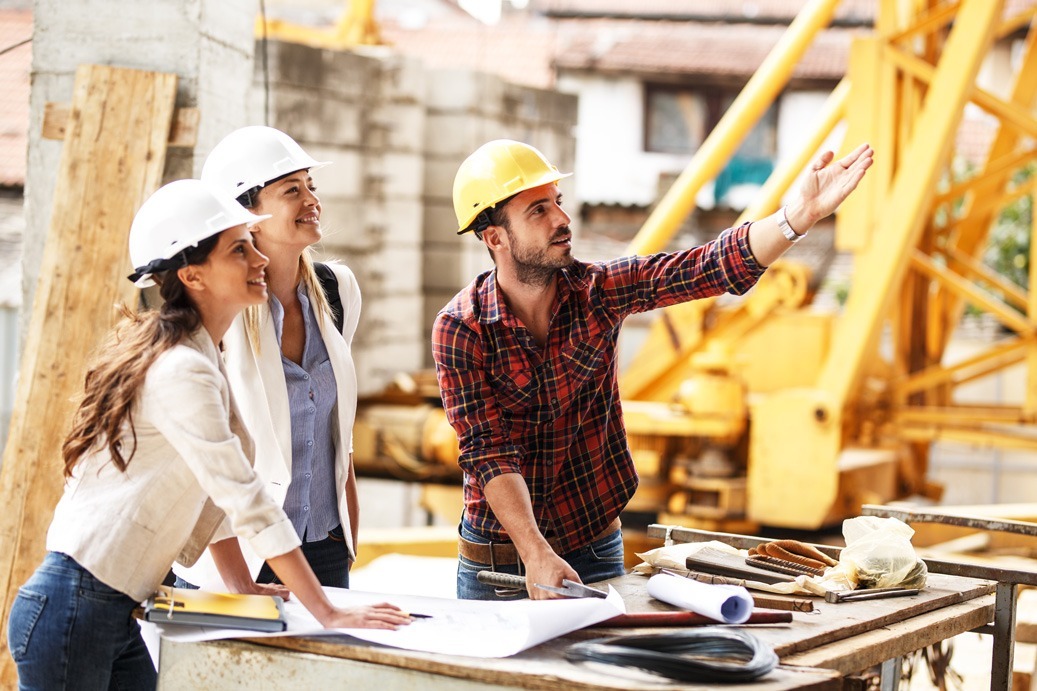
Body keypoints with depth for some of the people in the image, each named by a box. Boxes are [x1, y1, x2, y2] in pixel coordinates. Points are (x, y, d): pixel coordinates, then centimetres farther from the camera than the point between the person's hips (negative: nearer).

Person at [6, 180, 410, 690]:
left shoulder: (201, 359, 12)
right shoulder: (182, 372, -18)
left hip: (117, 614, 9)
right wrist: (328, 615, -20)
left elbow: (219, 492, 15)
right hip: (72, 609, -9)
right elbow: (248, 502, -21)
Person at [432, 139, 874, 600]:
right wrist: (535, 554, -31)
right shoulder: (460, 330, -15)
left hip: (595, 550, 3)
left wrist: (802, 213, -31)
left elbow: (713, 266, -17)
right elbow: (488, 453, -20)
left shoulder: (595, 291, -7)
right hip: (498, 559, -2)